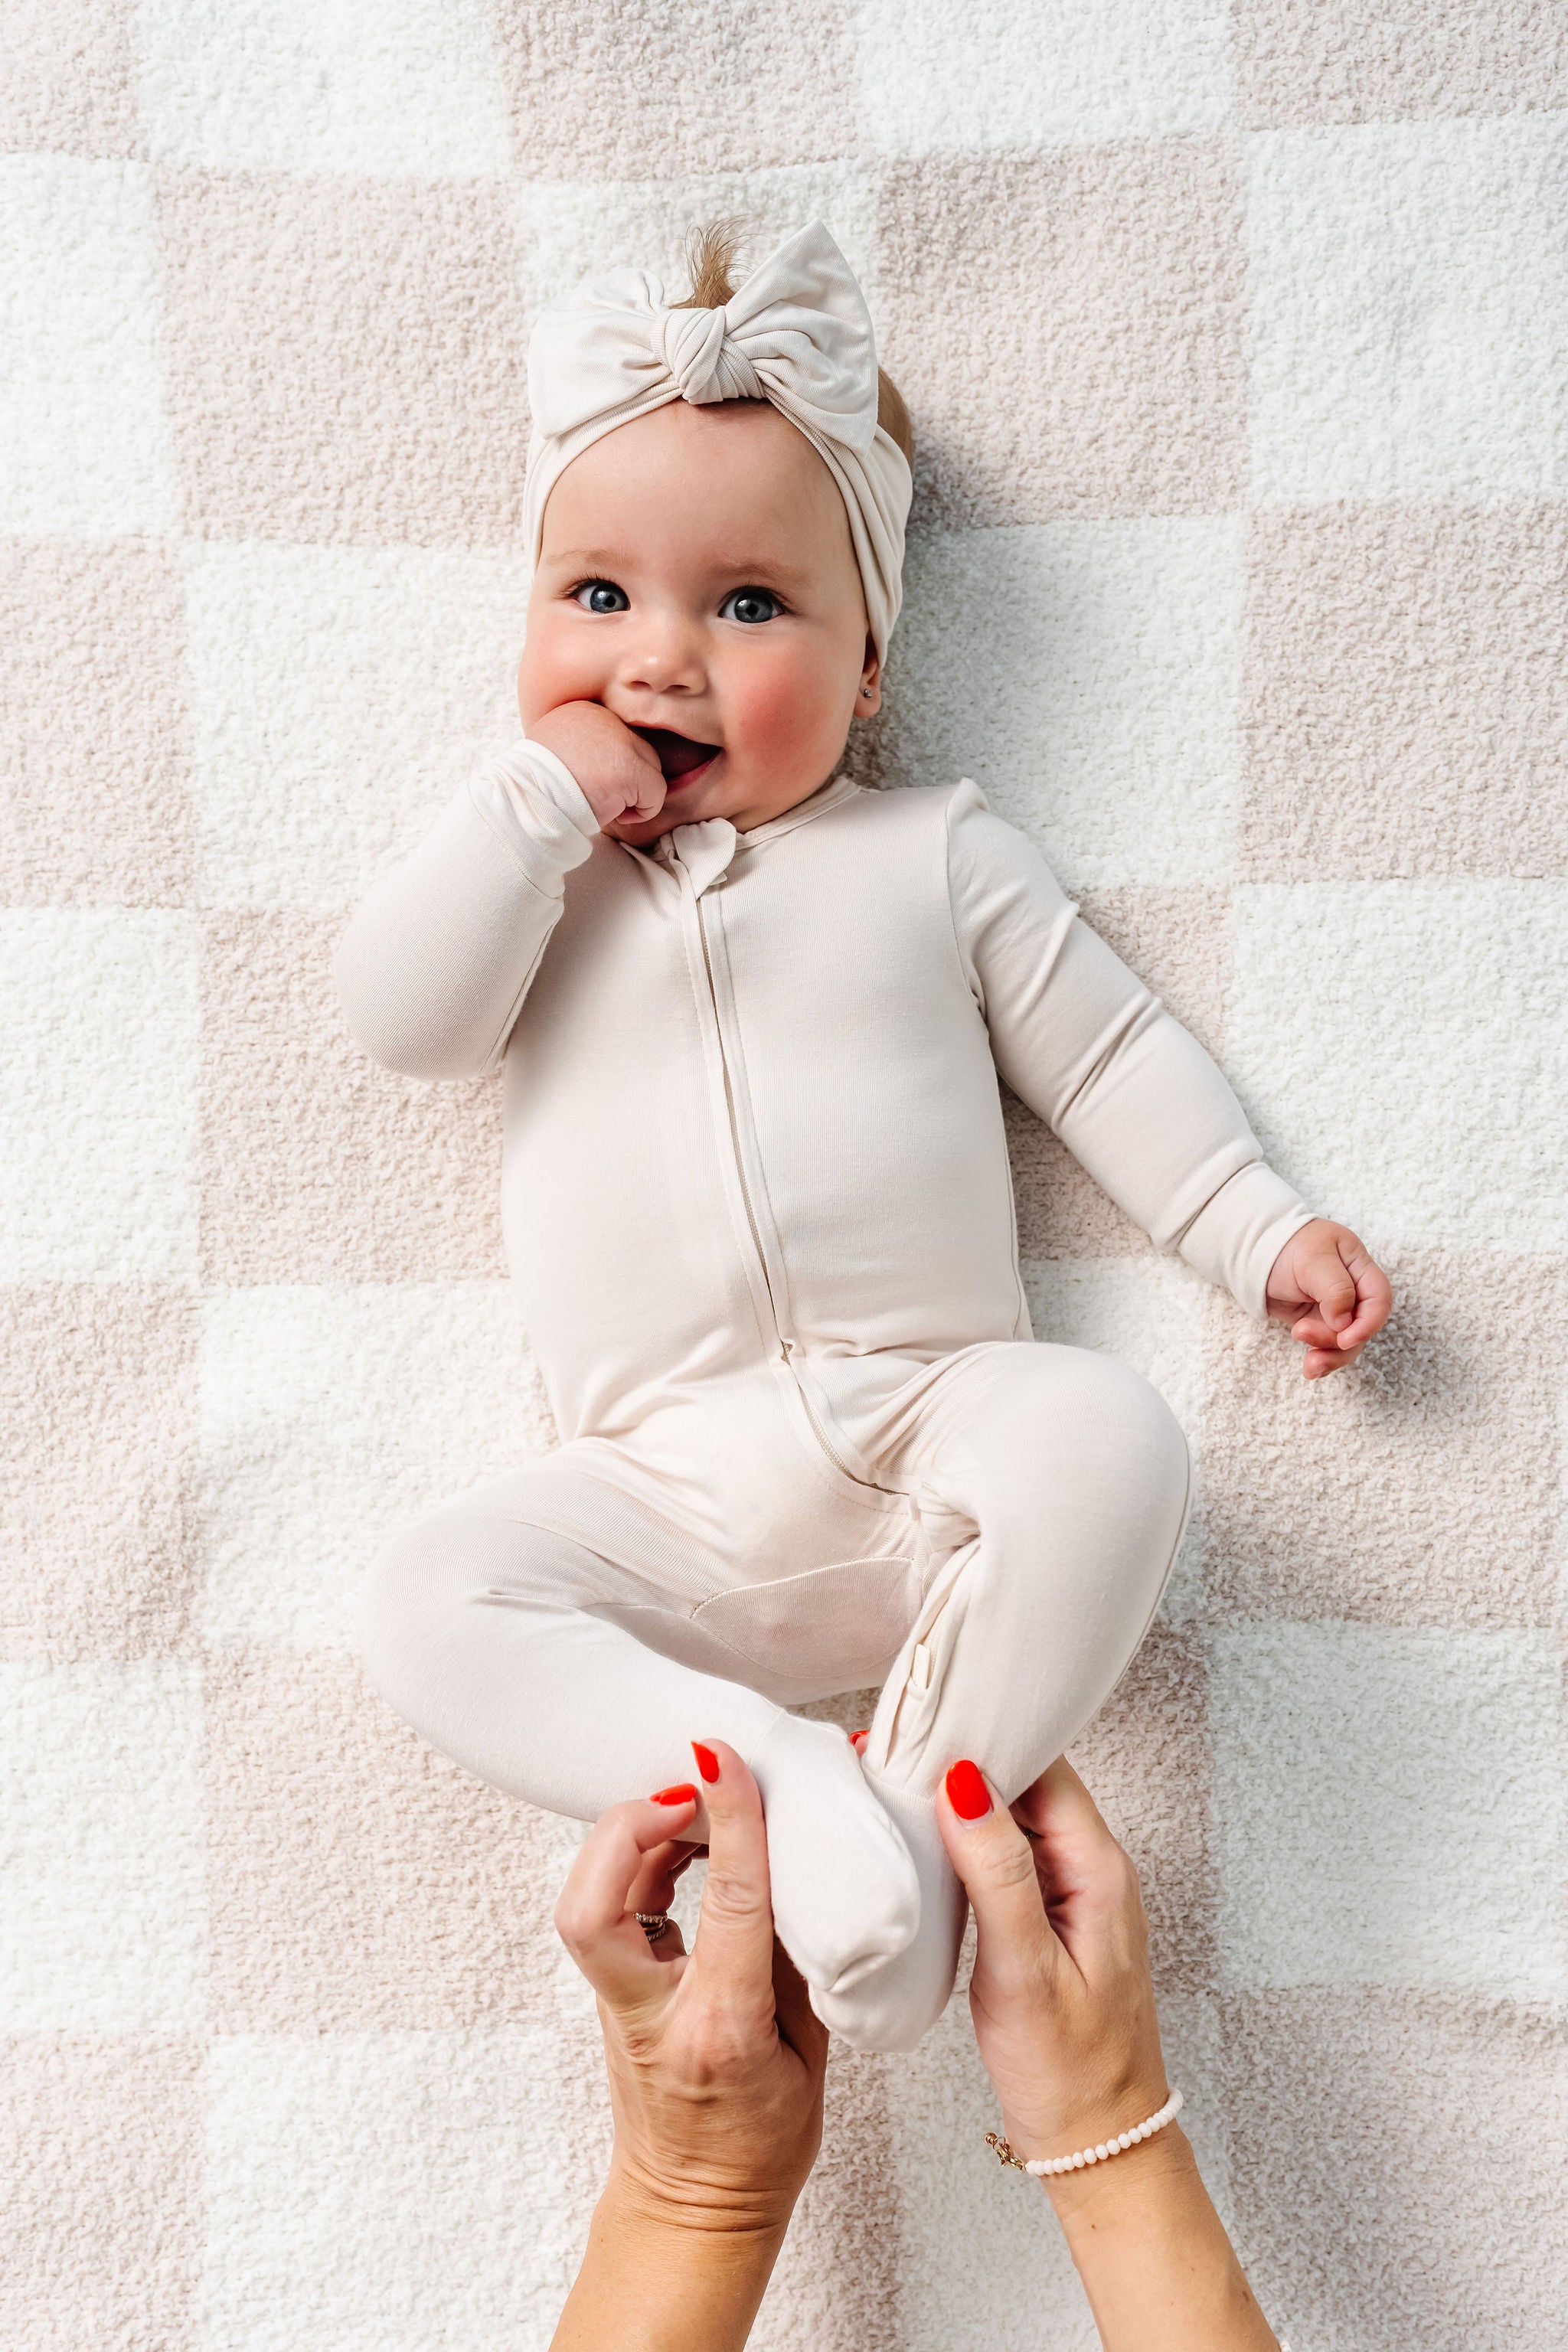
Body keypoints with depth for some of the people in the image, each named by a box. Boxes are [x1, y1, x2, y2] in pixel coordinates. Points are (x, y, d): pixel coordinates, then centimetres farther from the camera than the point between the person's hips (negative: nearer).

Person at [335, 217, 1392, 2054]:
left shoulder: (936, 854, 11)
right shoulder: (529, 871, 14)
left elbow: (1110, 1058, 14)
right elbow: (399, 1015, -4)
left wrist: (1264, 1231, 5)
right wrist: (543, 798, -8)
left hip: (929, 1435, 0)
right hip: (665, 1508, 1)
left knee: (1107, 1434, -30)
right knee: (427, 1605, -21)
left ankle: (923, 1806, -20)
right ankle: (784, 1779, -30)